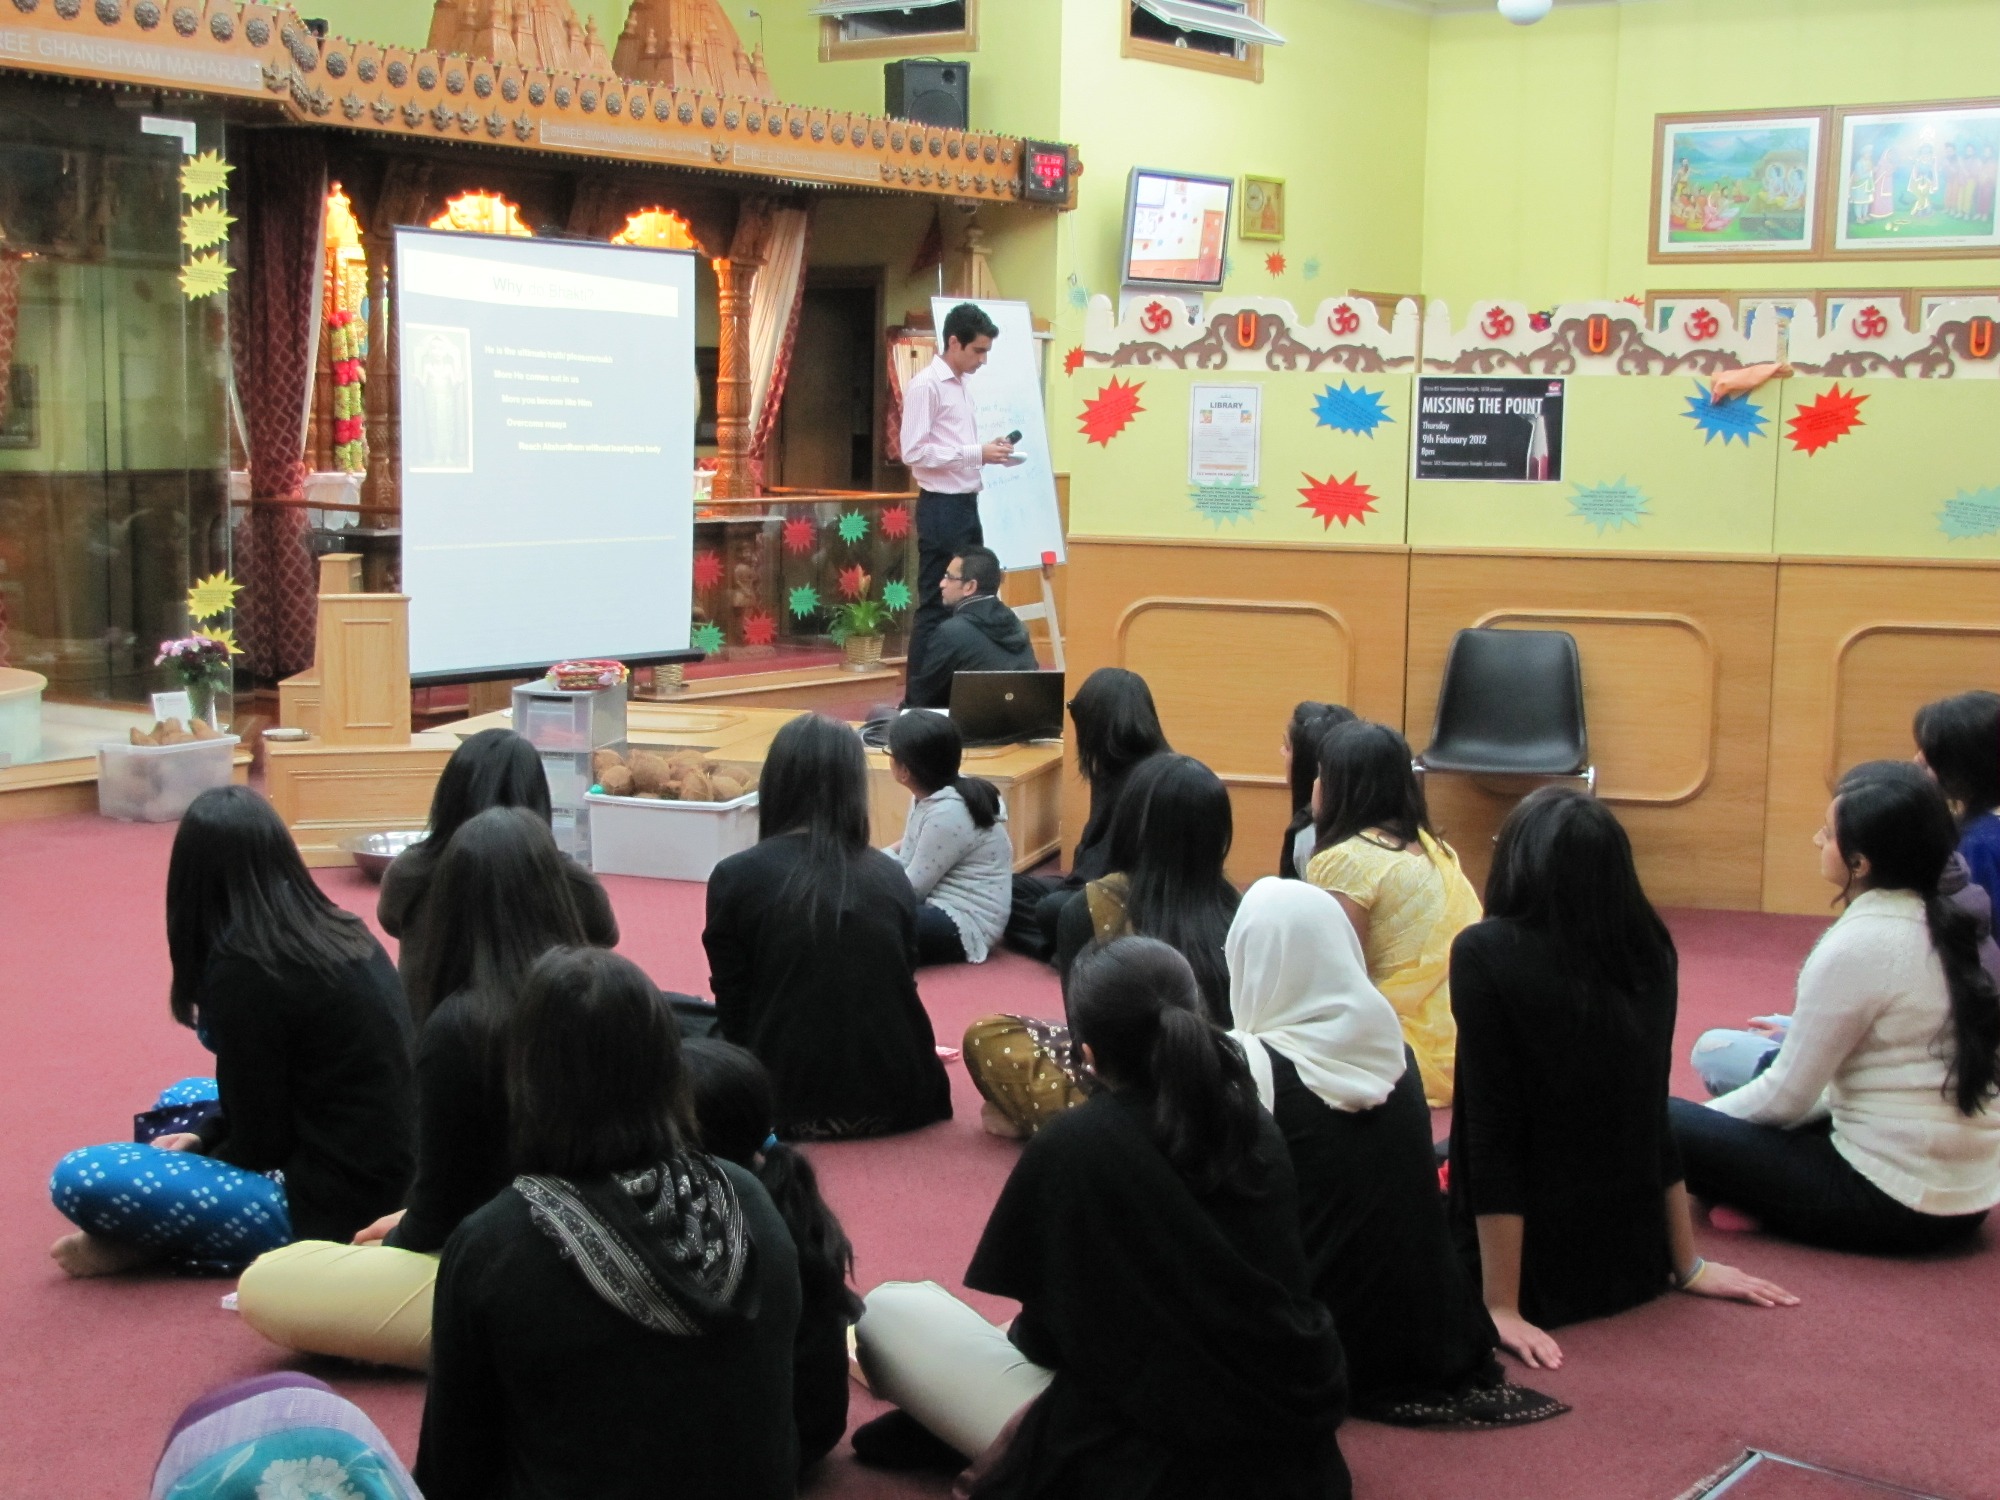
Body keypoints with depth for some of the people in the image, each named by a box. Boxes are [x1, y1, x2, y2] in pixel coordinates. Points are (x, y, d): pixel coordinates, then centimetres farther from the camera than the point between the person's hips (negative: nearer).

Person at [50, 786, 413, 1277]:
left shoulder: (243, 969, -18)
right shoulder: (341, 932, 7)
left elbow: (259, 1145, -11)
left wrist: (193, 1156, 7)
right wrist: (201, 1137, 13)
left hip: (334, 1203, -9)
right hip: (382, 1176, 9)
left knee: (79, 1178, -15)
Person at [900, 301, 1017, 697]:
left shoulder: (963, 386, 15)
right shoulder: (926, 385, -11)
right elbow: (914, 452, -19)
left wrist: (989, 454, 2)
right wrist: (977, 453, -19)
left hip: (966, 504, 9)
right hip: (940, 507, -9)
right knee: (936, 605, -4)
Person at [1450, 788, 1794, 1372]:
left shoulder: (1487, 952, -17)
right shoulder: (1650, 952, -1)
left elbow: (1493, 1134, -19)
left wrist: (1501, 1306, -18)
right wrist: (1688, 1263, 16)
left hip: (1537, 1270, -6)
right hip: (1631, 1264, 6)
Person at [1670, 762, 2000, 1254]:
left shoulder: (1856, 947, -18)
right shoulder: (1950, 926, 5)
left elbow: (1786, 1097, -12)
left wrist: (1707, 1113, 4)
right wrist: (1799, 1033, 20)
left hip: (1894, 1206, -9)